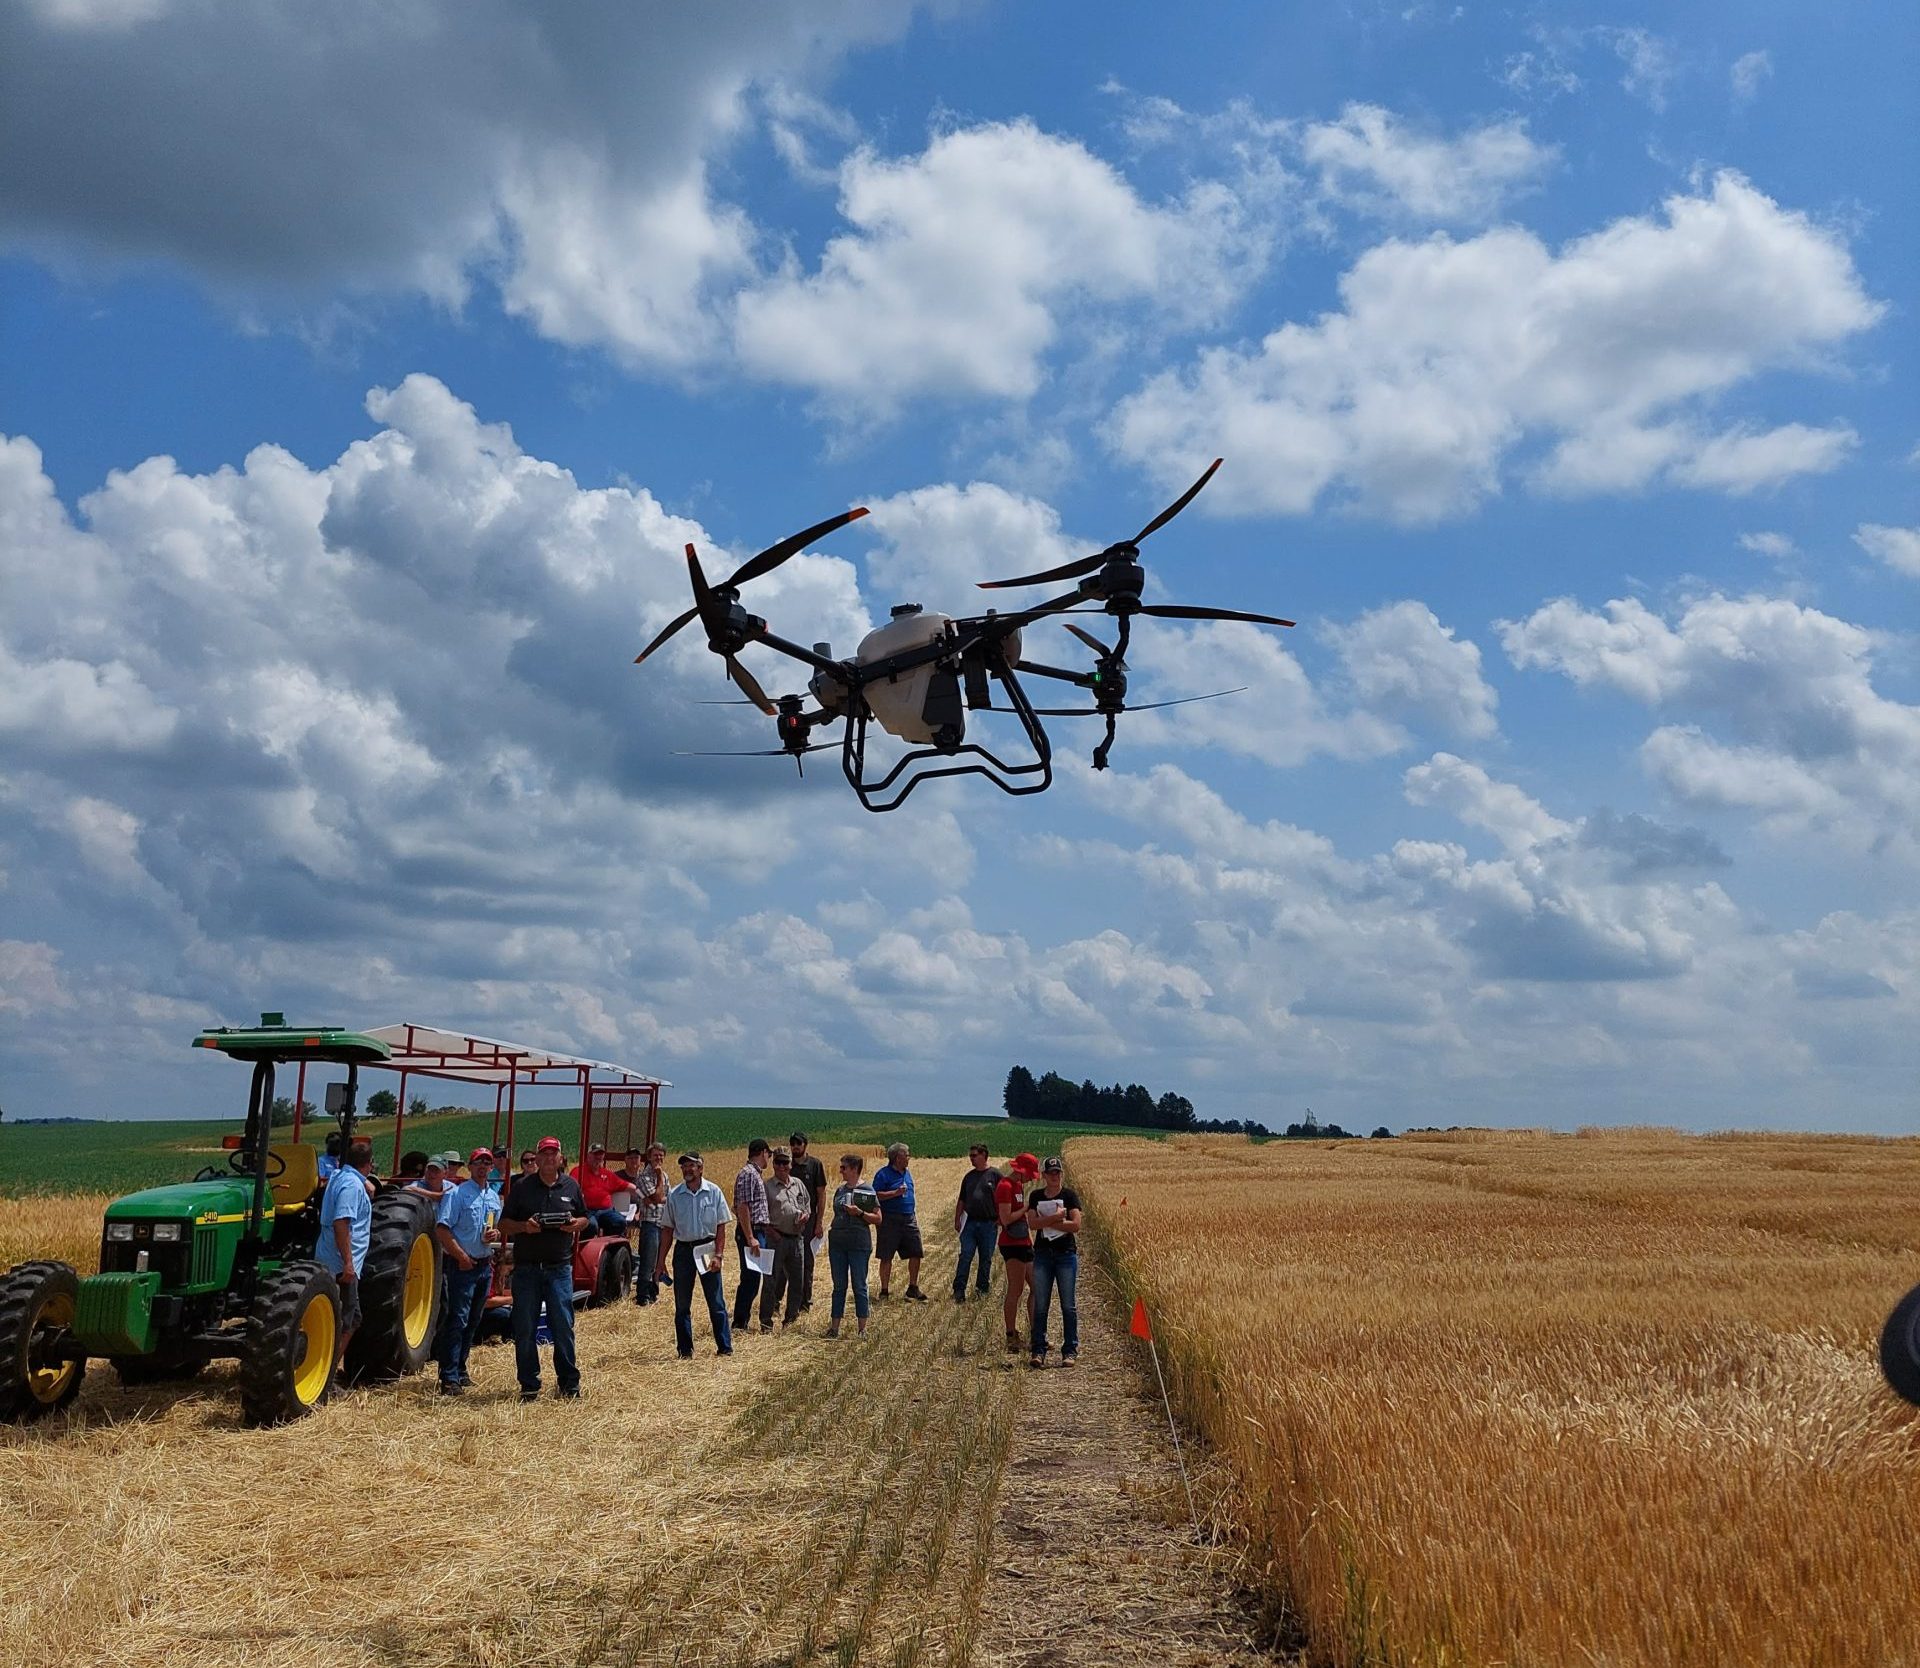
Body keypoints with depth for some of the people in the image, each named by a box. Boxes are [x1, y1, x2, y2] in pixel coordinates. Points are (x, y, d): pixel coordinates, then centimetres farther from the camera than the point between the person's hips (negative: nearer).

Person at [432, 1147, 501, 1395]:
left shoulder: (494, 1197, 13)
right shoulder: (456, 1194, -8)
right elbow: (441, 1229, -14)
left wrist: (496, 1234, 0)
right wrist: (461, 1256, -17)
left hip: (485, 1265, 7)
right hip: (463, 1265, -7)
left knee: (473, 1322, 13)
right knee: (457, 1321, -10)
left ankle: (460, 1371, 23)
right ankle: (449, 1378, -10)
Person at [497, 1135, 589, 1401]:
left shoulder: (571, 1186, 9)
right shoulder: (521, 1186, 3)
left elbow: (584, 1219, 17)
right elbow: (504, 1224, 5)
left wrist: (576, 1224, -6)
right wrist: (524, 1226, -15)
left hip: (559, 1267, 1)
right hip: (526, 1267, 0)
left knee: (563, 1325, 0)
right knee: (525, 1329, 3)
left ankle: (568, 1382, 10)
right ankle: (529, 1386, 13)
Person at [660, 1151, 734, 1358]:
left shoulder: (714, 1192, -2)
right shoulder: (674, 1195, 2)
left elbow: (721, 1225, -1)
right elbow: (668, 1230, 6)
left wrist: (718, 1255, -9)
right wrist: (661, 1262, 4)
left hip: (707, 1248, -2)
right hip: (683, 1249, 2)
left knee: (717, 1302, 0)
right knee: (682, 1304, 6)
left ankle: (725, 1347, 7)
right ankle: (685, 1350, 15)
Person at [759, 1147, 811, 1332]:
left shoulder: (799, 1184, 13)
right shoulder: (767, 1187, -3)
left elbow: (808, 1206, 22)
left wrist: (805, 1216, 0)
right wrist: (773, 1233, -15)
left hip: (797, 1238, 5)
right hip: (777, 1238, -5)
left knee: (797, 1280, 11)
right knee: (772, 1280, -3)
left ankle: (791, 1316, 25)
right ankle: (766, 1321, 2)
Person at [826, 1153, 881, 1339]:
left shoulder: (867, 1191, -6)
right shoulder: (840, 1190, 11)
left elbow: (877, 1219, -7)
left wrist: (860, 1213, -19)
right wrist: (831, 1234, 16)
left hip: (859, 1245, -5)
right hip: (837, 1243, 5)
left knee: (859, 1287, 1)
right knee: (839, 1286, 9)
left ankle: (862, 1329, 7)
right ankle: (834, 1327, 13)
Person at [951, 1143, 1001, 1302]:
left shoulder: (994, 1175, -2)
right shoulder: (969, 1176, 11)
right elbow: (961, 1201, 17)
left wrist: (1000, 1218, -7)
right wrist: (957, 1220, 11)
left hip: (989, 1224, -3)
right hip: (970, 1222, 3)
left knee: (986, 1258, 7)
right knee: (965, 1257, -3)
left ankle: (983, 1288, 20)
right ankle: (959, 1290, -2)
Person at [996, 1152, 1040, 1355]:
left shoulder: (1019, 1186, 16)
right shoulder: (1005, 1187, -14)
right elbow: (1006, 1219, -21)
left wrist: (1031, 1239, 17)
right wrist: (1027, 1208, -14)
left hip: (1024, 1244, 10)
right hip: (1012, 1245, -10)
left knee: (1036, 1287, 10)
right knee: (1016, 1291, -6)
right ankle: (1012, 1339, 0)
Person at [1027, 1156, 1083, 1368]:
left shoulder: (1069, 1195, 1)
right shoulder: (1036, 1196, 8)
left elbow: (1075, 1224, -11)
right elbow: (1032, 1223, -5)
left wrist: (1046, 1222, -10)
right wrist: (1055, 1217, -17)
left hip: (1066, 1254, -2)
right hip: (1042, 1254, 2)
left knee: (1068, 1305, 0)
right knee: (1040, 1305, 2)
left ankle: (1070, 1351, 7)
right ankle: (1038, 1351, 6)